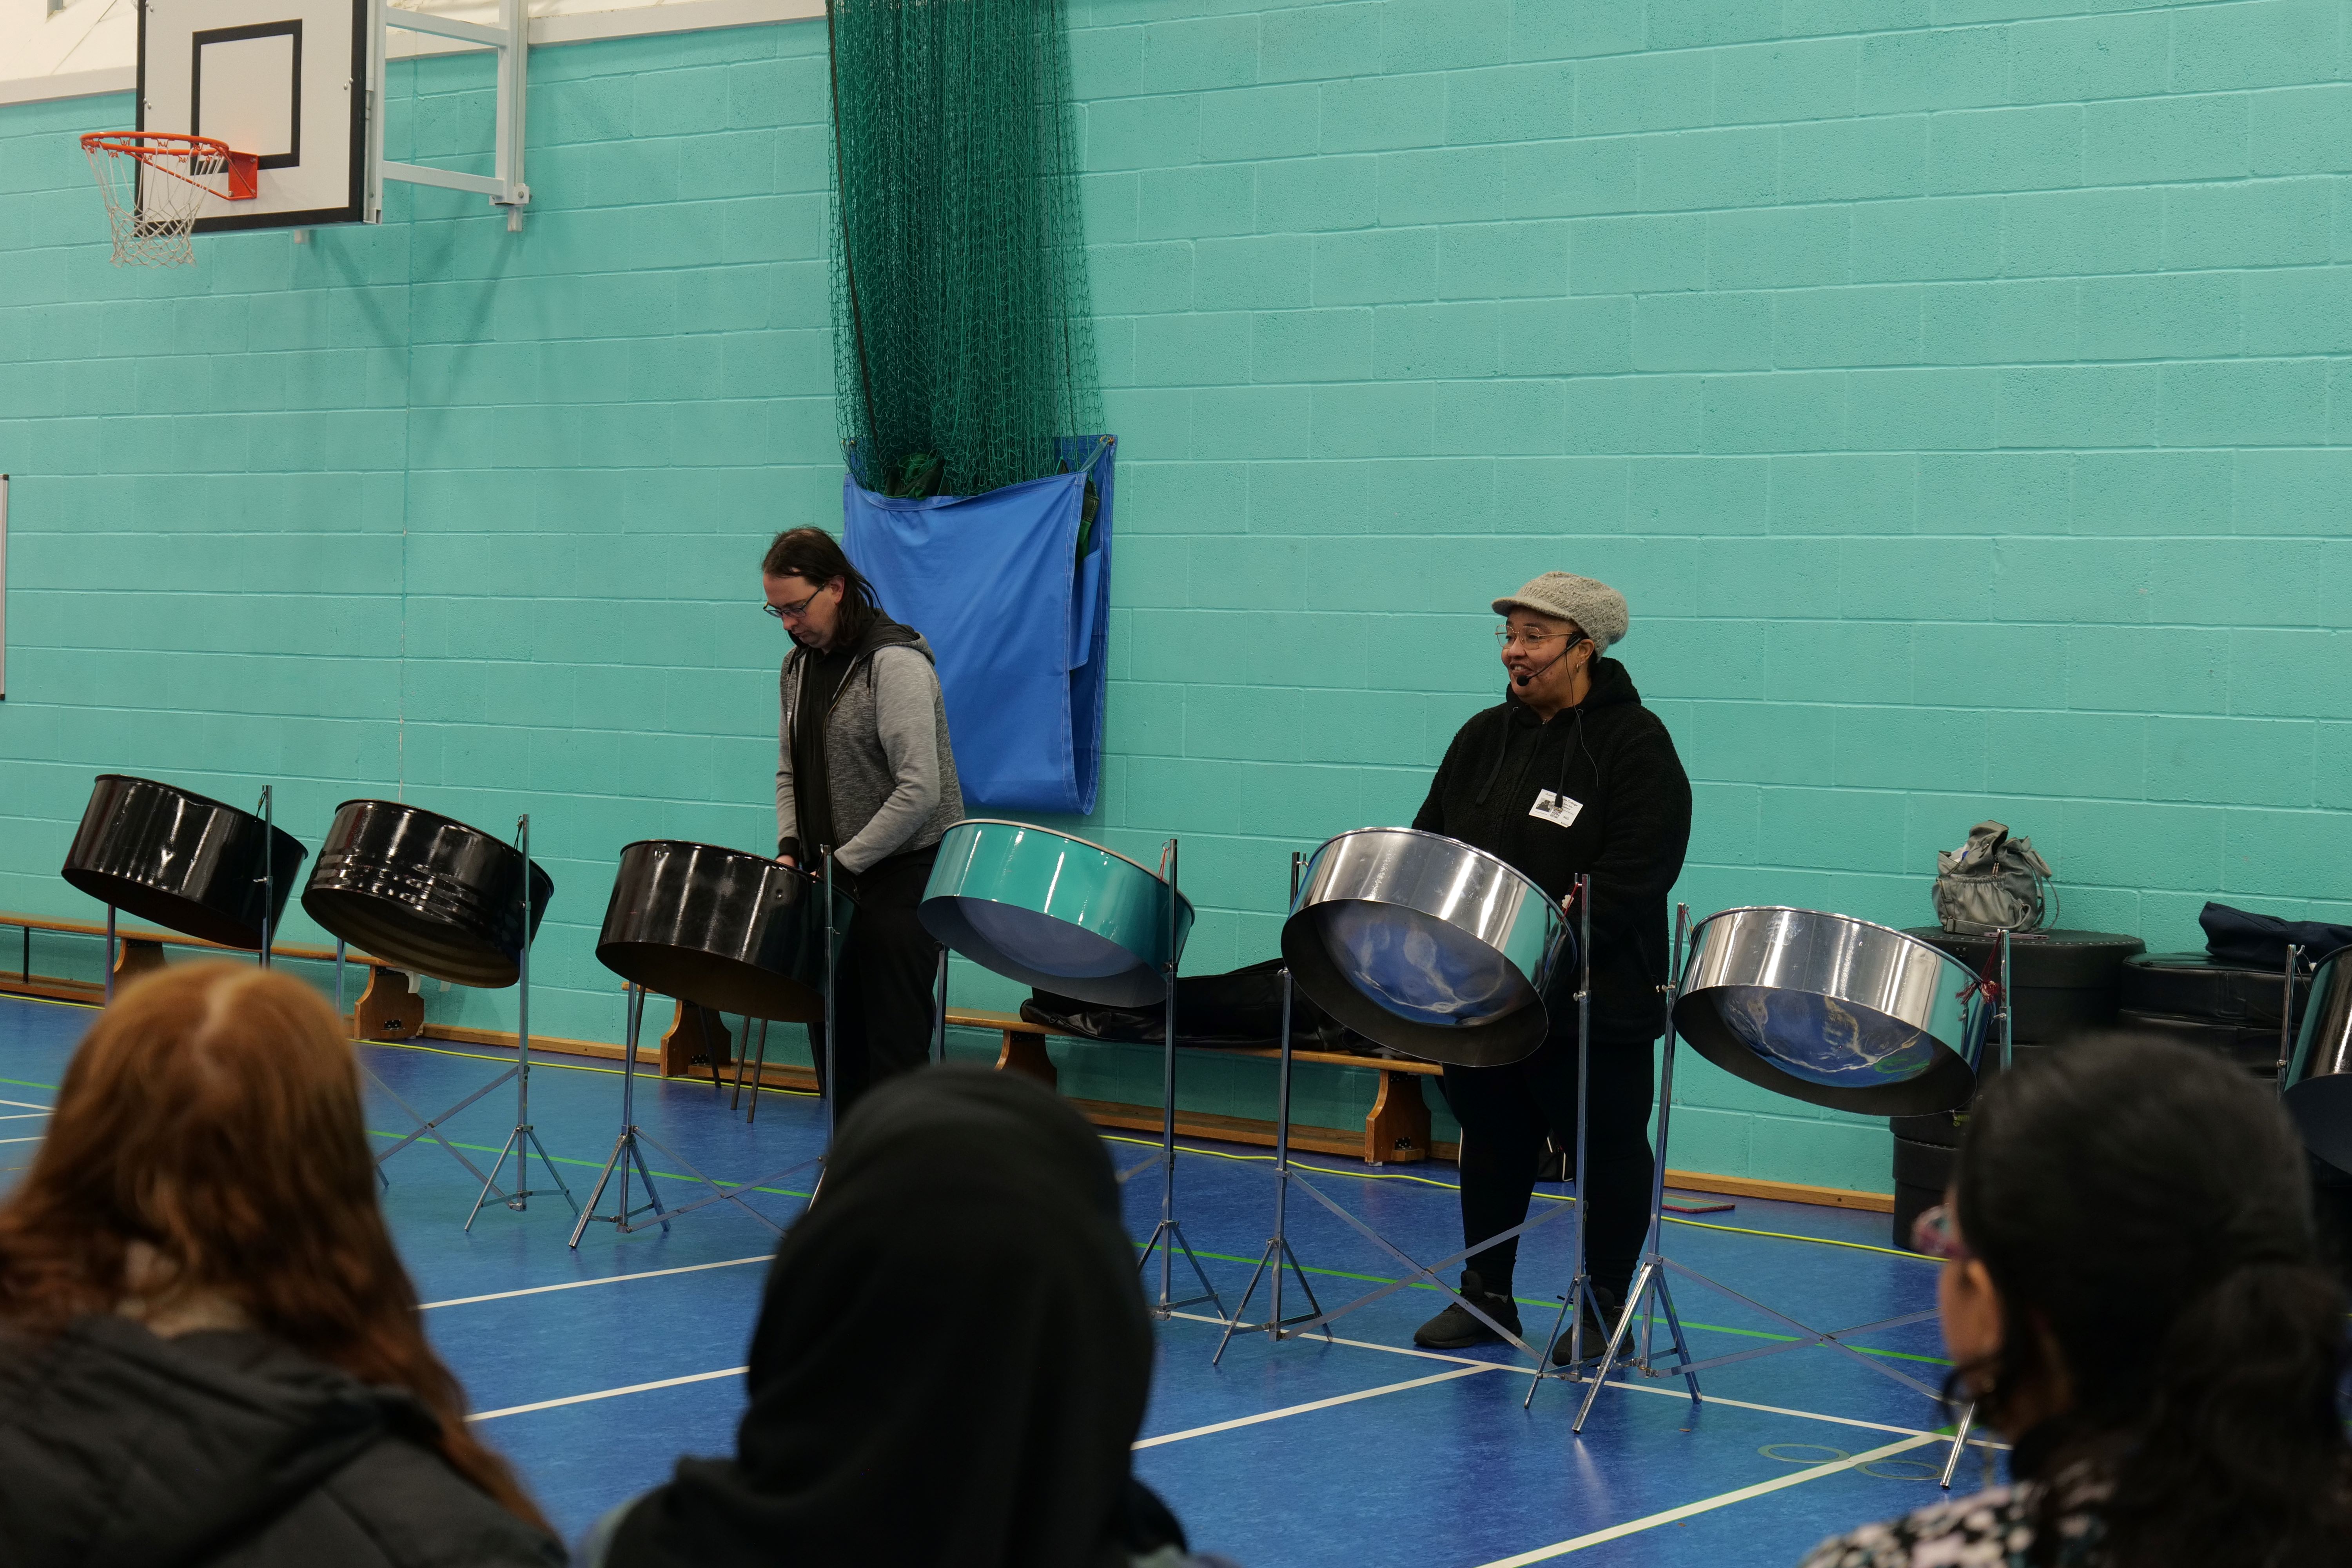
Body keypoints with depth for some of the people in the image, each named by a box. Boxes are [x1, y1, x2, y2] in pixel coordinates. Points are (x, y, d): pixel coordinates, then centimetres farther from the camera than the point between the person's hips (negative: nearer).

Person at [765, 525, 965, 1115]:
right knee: (833, 1035, 8)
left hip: (904, 873, -7)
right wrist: (790, 846, 0)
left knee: (894, 1044, -6)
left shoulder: (894, 662, -16)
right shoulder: (799, 666, 10)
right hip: (833, 875, 7)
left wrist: (844, 865, -18)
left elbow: (920, 790, -21)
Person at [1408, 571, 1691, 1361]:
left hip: (1593, 1000, -6)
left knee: (1606, 1156, 5)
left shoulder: (1635, 742, -9)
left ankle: (1605, 1308, 16)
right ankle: (1485, 1295, 25)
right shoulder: (1485, 736, 11)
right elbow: (1433, 841, 13)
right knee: (1491, 1146, 14)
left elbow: (1634, 875, -17)